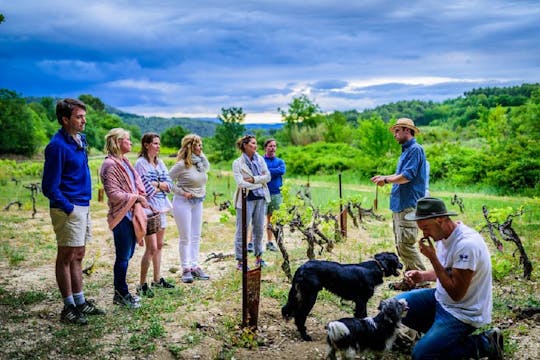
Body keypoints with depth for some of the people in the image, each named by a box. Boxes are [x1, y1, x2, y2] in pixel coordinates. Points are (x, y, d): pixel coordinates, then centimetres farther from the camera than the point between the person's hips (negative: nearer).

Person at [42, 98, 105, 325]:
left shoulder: (80, 140, 9)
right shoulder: (57, 146, -16)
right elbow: (49, 187, -16)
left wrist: (84, 205, 15)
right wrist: (68, 208, -17)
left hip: (83, 206, 9)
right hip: (68, 210, -9)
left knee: (78, 256, 15)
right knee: (66, 257, 2)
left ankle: (80, 302, 26)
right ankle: (69, 307, 13)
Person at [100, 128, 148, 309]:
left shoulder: (125, 162, 14)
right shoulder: (110, 164, -13)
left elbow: (137, 184, 18)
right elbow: (113, 194, -18)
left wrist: (140, 197, -1)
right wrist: (135, 198, -12)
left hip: (131, 214, 9)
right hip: (121, 215, -9)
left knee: (127, 255, 14)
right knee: (123, 256, 1)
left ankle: (121, 293, 25)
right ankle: (121, 294, 14)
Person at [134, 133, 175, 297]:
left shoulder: (160, 162, 12)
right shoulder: (141, 163, -10)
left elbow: (169, 184, 6)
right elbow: (147, 189, -15)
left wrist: (157, 184, -10)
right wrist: (162, 186, -1)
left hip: (161, 208, 7)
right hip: (149, 208, -7)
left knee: (159, 246, 14)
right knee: (151, 248, -7)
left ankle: (157, 279, 25)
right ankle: (142, 284, 4)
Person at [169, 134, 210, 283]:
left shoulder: (201, 162, 2)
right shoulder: (182, 164, -16)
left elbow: (208, 168, 21)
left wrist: (202, 155, 5)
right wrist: (182, 192, -15)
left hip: (198, 202, 7)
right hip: (183, 202, -7)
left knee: (196, 237, 11)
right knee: (185, 237, 1)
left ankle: (195, 266, 20)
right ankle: (186, 269, 10)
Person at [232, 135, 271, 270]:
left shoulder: (260, 159, 8)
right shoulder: (237, 163, -6)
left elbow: (268, 176, 2)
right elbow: (240, 183, -15)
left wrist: (253, 179, -12)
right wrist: (259, 182, -11)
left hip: (260, 198, 5)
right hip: (246, 199, -5)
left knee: (259, 229, 11)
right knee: (242, 231, -1)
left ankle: (258, 257, 24)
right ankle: (240, 261, 6)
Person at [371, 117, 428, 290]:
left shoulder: (415, 149, -12)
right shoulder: (406, 150, 19)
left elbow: (407, 176, -19)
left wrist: (387, 180, -7)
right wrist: (385, 177, 14)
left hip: (408, 206, -10)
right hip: (399, 204, 10)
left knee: (405, 244, -11)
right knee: (400, 245, 12)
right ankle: (410, 279, 20)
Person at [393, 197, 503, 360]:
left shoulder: (466, 244, -29)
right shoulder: (442, 235, -1)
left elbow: (456, 294, -26)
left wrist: (432, 257, -26)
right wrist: (423, 275, -3)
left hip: (463, 314, -9)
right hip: (442, 298, 9)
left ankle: (484, 344, -2)